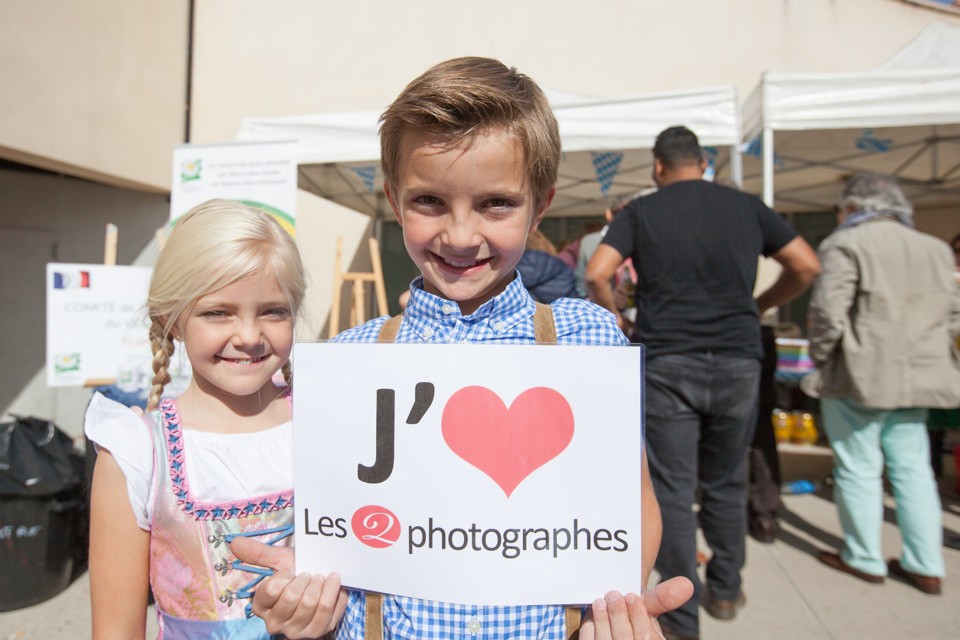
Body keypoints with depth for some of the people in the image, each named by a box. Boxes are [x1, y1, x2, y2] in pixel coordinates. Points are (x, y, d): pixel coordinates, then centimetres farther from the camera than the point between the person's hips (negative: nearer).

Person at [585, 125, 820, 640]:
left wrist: (615, 319, 5)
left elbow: (596, 275, -10)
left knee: (674, 490, 5)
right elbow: (807, 266, 11)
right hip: (738, 361, 3)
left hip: (666, 364, -3)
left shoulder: (641, 211, 2)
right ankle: (725, 591, 35)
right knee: (726, 483, 20)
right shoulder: (746, 206, 10)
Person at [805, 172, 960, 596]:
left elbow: (828, 311, -18)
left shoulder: (845, 245, -9)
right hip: (917, 377, 7)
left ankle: (864, 559, 17)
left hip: (860, 376, -7)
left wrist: (821, 359, -6)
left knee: (859, 470, 5)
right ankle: (925, 566, 22)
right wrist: (923, 352, 20)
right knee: (912, 469, 15)